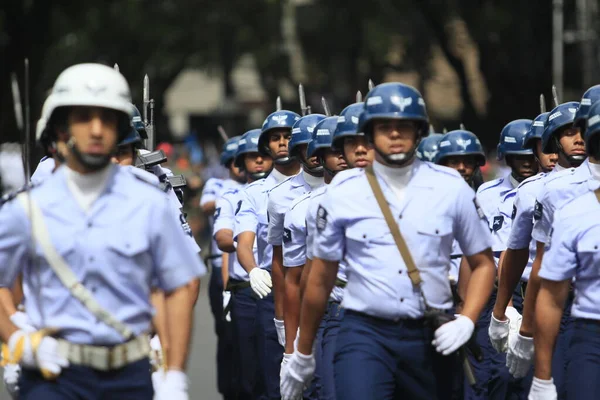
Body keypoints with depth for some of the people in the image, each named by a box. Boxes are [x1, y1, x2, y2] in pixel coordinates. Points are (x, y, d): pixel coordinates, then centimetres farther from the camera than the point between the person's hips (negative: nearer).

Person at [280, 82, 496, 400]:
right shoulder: (343, 191, 1)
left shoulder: (450, 188, 2)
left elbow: (482, 263, 10)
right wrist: (303, 355, 14)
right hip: (365, 333, -2)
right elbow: (321, 278, 9)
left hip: (431, 337, 2)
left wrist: (466, 321, -8)